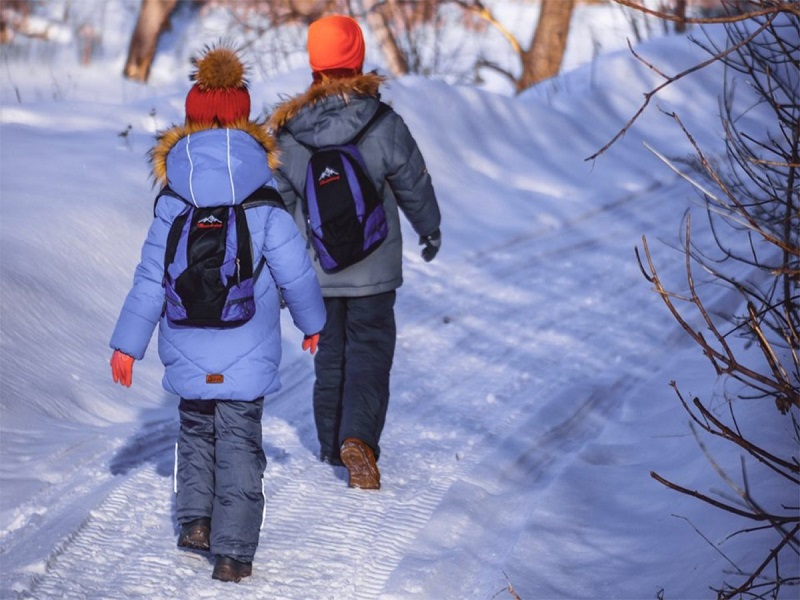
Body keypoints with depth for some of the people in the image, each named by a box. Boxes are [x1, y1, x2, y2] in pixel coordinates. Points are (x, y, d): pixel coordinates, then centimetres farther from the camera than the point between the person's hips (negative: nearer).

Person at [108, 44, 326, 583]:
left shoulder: (172, 204, -5)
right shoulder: (265, 205, -8)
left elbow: (150, 281, -3)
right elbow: (295, 273, -3)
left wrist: (127, 344, 5)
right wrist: (311, 322, 15)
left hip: (188, 354, 2)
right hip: (248, 354, -2)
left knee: (195, 429, 24)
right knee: (240, 443, 4)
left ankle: (195, 521, 19)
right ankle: (233, 551, -1)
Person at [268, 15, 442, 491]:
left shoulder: (288, 132, -7)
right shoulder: (384, 125, -15)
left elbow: (278, 201, 0)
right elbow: (414, 184, -4)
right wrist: (430, 230, 16)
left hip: (316, 268, 3)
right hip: (373, 268, -3)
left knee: (330, 352, 18)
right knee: (369, 351, 2)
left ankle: (333, 443, 28)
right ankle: (358, 438, -18)